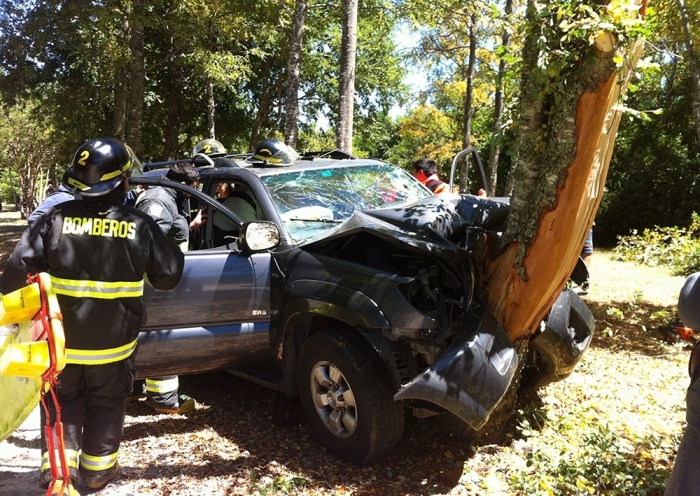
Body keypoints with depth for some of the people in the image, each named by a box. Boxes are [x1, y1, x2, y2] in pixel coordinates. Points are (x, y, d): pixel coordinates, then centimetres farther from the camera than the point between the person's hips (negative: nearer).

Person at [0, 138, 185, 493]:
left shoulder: (55, 219, -10)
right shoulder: (139, 226, -12)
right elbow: (168, 276, -5)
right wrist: (172, 247, 14)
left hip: (63, 339, 1)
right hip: (113, 341, 0)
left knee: (63, 403, 22)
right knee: (106, 406, 19)